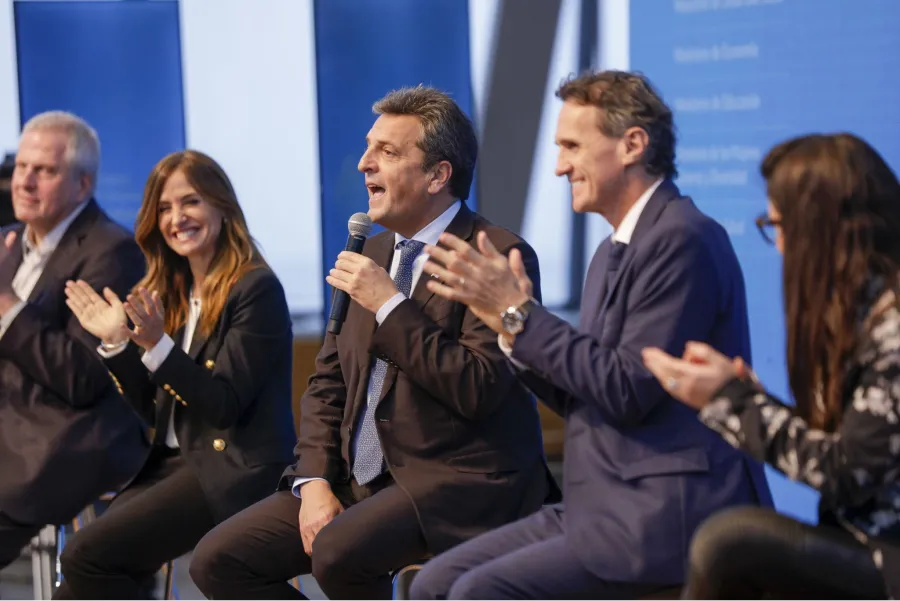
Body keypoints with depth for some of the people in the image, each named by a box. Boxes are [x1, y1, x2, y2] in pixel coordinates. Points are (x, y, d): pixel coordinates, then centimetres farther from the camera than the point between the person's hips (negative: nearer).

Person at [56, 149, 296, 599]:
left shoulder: (256, 288, -9)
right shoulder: (172, 291, 14)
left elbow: (225, 406, -15)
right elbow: (157, 411, 13)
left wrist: (158, 346, -25)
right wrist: (116, 342, 1)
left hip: (233, 473, -7)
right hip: (175, 462, 7)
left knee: (88, 554, -20)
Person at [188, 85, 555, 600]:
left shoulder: (499, 256, -10)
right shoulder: (372, 254, 14)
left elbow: (479, 391, -19)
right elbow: (328, 383, 15)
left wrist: (391, 306, -18)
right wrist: (314, 480, 0)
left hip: (460, 484, -8)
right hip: (361, 481, 8)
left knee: (337, 552, -32)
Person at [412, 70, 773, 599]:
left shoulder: (684, 239, -14)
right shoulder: (616, 250, 17)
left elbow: (628, 391, -20)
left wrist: (518, 313, -15)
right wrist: (511, 323, 1)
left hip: (670, 516, -10)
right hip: (607, 506, 10)